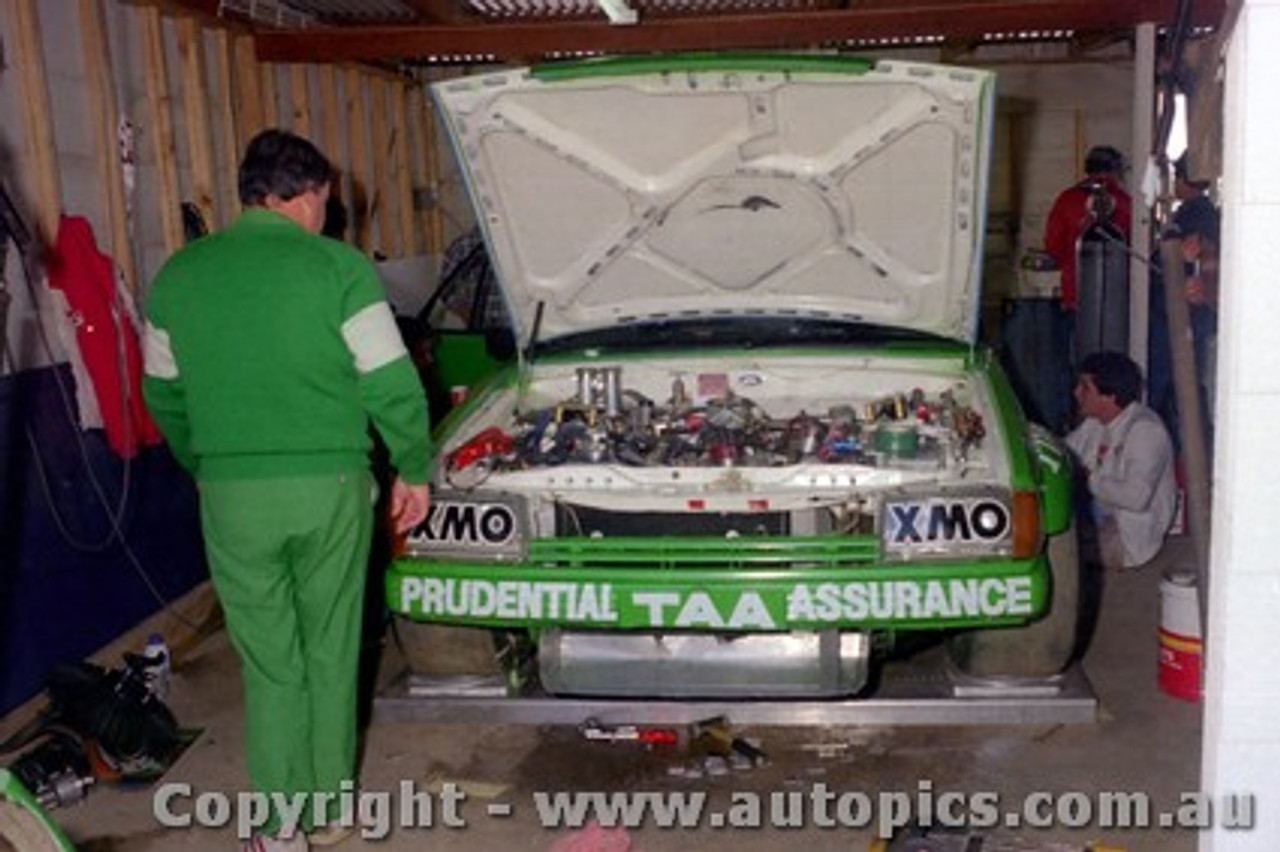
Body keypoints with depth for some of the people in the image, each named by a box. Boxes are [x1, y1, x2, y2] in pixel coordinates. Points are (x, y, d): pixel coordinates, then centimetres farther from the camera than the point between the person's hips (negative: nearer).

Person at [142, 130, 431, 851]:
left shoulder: (180, 276, 5)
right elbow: (393, 384, -7)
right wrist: (414, 470, 6)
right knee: (331, 651, 14)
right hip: (330, 485, -2)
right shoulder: (339, 268, -6)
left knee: (270, 663, 12)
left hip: (231, 494, 2)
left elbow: (164, 394, 13)